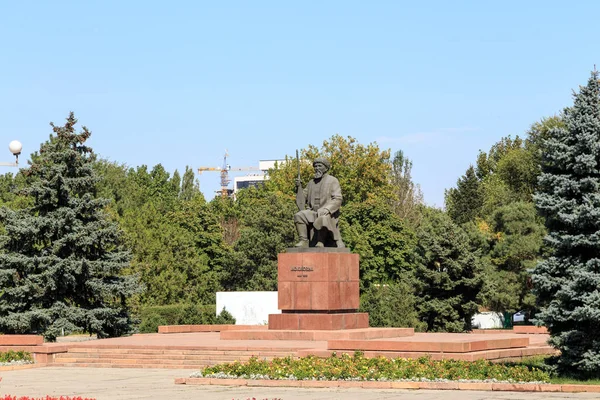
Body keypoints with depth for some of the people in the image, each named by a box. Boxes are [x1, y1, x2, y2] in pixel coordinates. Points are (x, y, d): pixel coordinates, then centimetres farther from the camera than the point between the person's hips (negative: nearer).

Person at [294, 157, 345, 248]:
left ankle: (320, 242, -31)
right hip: (313, 212, 5)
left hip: (328, 213, -5)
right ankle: (303, 241, -25)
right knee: (299, 216, -21)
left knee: (322, 219, -38)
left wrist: (326, 209, -24)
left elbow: (337, 199, -10)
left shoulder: (332, 181, 0)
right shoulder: (312, 182, 17)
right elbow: (303, 197, 18)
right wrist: (299, 187, 1)